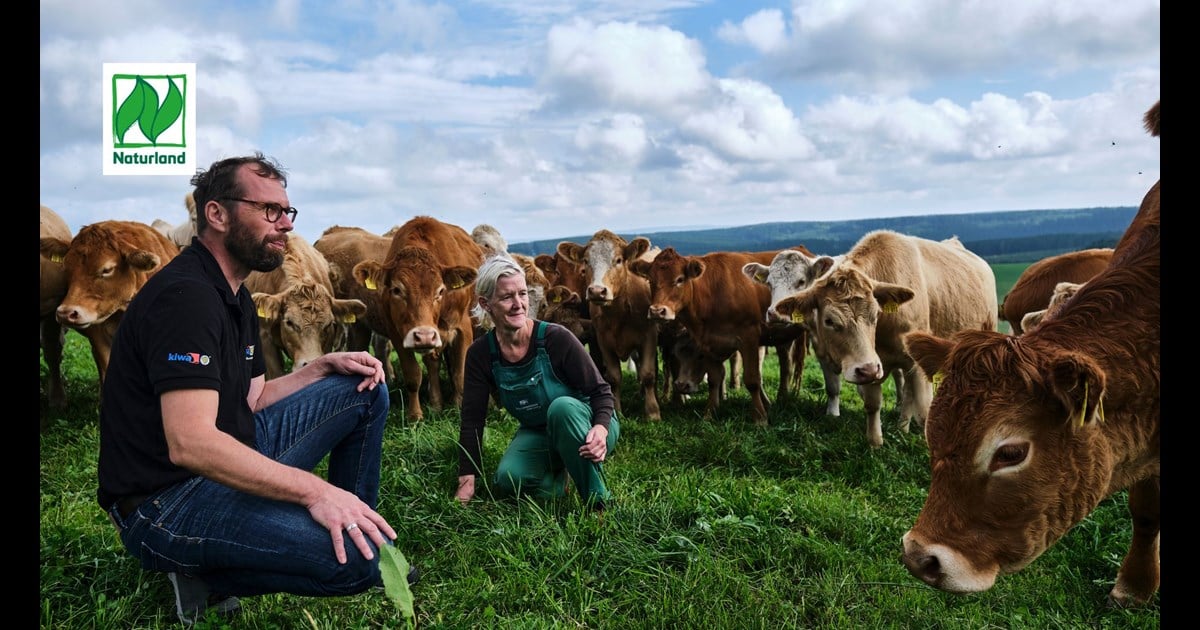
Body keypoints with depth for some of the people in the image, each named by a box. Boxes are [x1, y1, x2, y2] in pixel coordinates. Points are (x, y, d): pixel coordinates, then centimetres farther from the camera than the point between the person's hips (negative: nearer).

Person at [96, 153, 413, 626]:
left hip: (226, 459, 10)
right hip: (163, 504, -10)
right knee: (360, 557, -28)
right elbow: (189, 443, -30)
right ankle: (204, 572, -4)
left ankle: (357, 522, 20)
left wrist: (323, 367, 3)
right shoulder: (186, 295, -21)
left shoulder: (234, 297, 12)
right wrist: (312, 489, -34)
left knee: (364, 390, 10)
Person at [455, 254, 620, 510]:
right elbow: (472, 420, -8)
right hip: (538, 434, 3)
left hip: (584, 428, -3)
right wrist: (467, 481, -12)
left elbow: (601, 390, -16)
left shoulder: (556, 338, -23)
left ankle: (598, 502, -21)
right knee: (507, 480, -25)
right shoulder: (480, 354, -12)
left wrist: (601, 428, -37)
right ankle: (554, 477, 10)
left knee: (562, 407, -36)